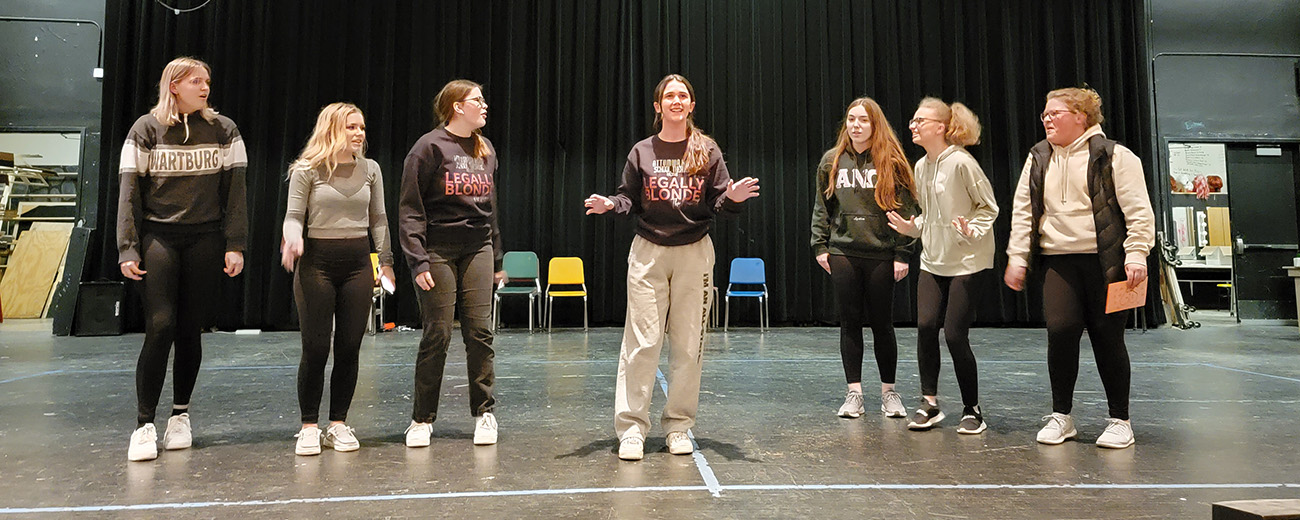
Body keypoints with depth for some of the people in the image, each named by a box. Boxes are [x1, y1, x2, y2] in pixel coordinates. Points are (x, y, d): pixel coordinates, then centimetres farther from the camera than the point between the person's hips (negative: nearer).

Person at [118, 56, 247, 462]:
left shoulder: (223, 130, 7)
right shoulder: (146, 129, 5)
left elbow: (234, 191, 4)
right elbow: (130, 192, 2)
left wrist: (235, 245, -3)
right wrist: (128, 250, -5)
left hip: (205, 239, 1)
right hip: (158, 237, -1)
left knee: (191, 330, 4)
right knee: (160, 326, -12)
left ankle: (180, 416, 19)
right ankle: (144, 425, -2)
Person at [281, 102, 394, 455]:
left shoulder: (370, 169, 9)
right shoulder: (307, 170, -2)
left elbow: (378, 219, 12)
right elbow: (294, 216, -3)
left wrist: (386, 261, 9)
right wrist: (294, 239, -24)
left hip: (358, 262, 3)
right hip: (317, 262, -3)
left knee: (349, 348, 4)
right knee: (316, 348, -2)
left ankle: (339, 424, 16)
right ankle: (309, 427, 12)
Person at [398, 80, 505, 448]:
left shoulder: (486, 149, 14)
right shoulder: (430, 147, -5)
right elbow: (410, 209, -7)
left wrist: (497, 258, 17)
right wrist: (418, 261, -15)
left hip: (478, 250, 5)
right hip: (439, 251, -5)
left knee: (480, 332, 0)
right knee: (437, 335, -2)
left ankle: (484, 413, 12)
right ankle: (422, 419, 12)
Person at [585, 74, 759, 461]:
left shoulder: (707, 150, 6)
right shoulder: (642, 152, 7)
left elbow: (716, 204, 4)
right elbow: (629, 200, 6)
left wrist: (733, 198, -17)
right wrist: (609, 205, -14)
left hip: (694, 253, 1)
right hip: (648, 253, 0)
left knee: (688, 344, 4)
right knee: (642, 342, -5)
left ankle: (678, 426, 17)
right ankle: (631, 428, 4)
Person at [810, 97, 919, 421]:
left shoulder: (891, 162, 1)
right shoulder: (832, 161, 9)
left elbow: (906, 210, 0)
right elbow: (821, 208, 12)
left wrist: (902, 254, -6)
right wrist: (819, 246, 4)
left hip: (881, 254, -2)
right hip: (843, 252, 2)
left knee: (882, 324, 5)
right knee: (850, 323, 5)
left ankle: (889, 392, 19)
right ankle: (854, 393, 13)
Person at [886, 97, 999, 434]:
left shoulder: (961, 162, -14)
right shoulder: (921, 166, 8)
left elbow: (989, 207, -7)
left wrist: (971, 230, -23)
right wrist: (910, 227, 2)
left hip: (966, 261, -6)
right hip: (933, 260, 6)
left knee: (955, 334, -6)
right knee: (925, 325, -6)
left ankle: (972, 411, 12)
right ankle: (929, 404, 8)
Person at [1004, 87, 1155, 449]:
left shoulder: (1114, 156, -1)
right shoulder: (1038, 158, 12)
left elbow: (1138, 210, -5)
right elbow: (1022, 211, 12)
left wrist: (1136, 256, -13)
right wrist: (1017, 258, 7)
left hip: (1105, 263, -3)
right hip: (1058, 262, 3)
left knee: (1108, 338, 2)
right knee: (1060, 330, -9)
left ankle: (1119, 420, 18)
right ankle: (1060, 416, 7)